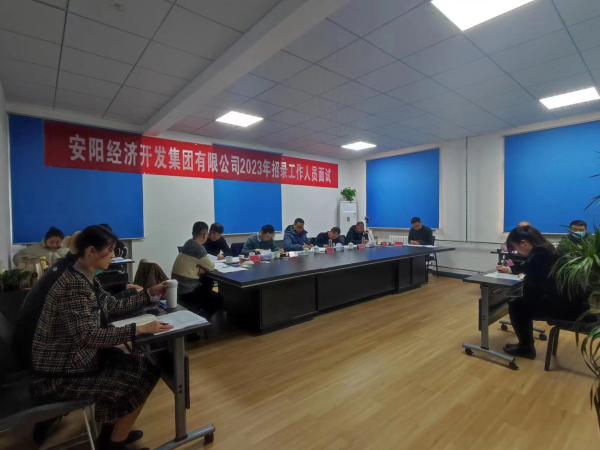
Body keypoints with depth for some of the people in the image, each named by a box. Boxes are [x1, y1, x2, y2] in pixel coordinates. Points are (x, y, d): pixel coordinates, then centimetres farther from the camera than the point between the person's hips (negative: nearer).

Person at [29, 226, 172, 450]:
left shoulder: (87, 280, 4)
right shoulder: (74, 285, -27)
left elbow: (116, 306, 12)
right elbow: (89, 336, -32)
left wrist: (150, 293, 11)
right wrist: (140, 329, -35)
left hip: (76, 360, 9)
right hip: (59, 375, -9)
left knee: (142, 366, 7)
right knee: (139, 379, -7)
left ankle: (111, 429, 27)